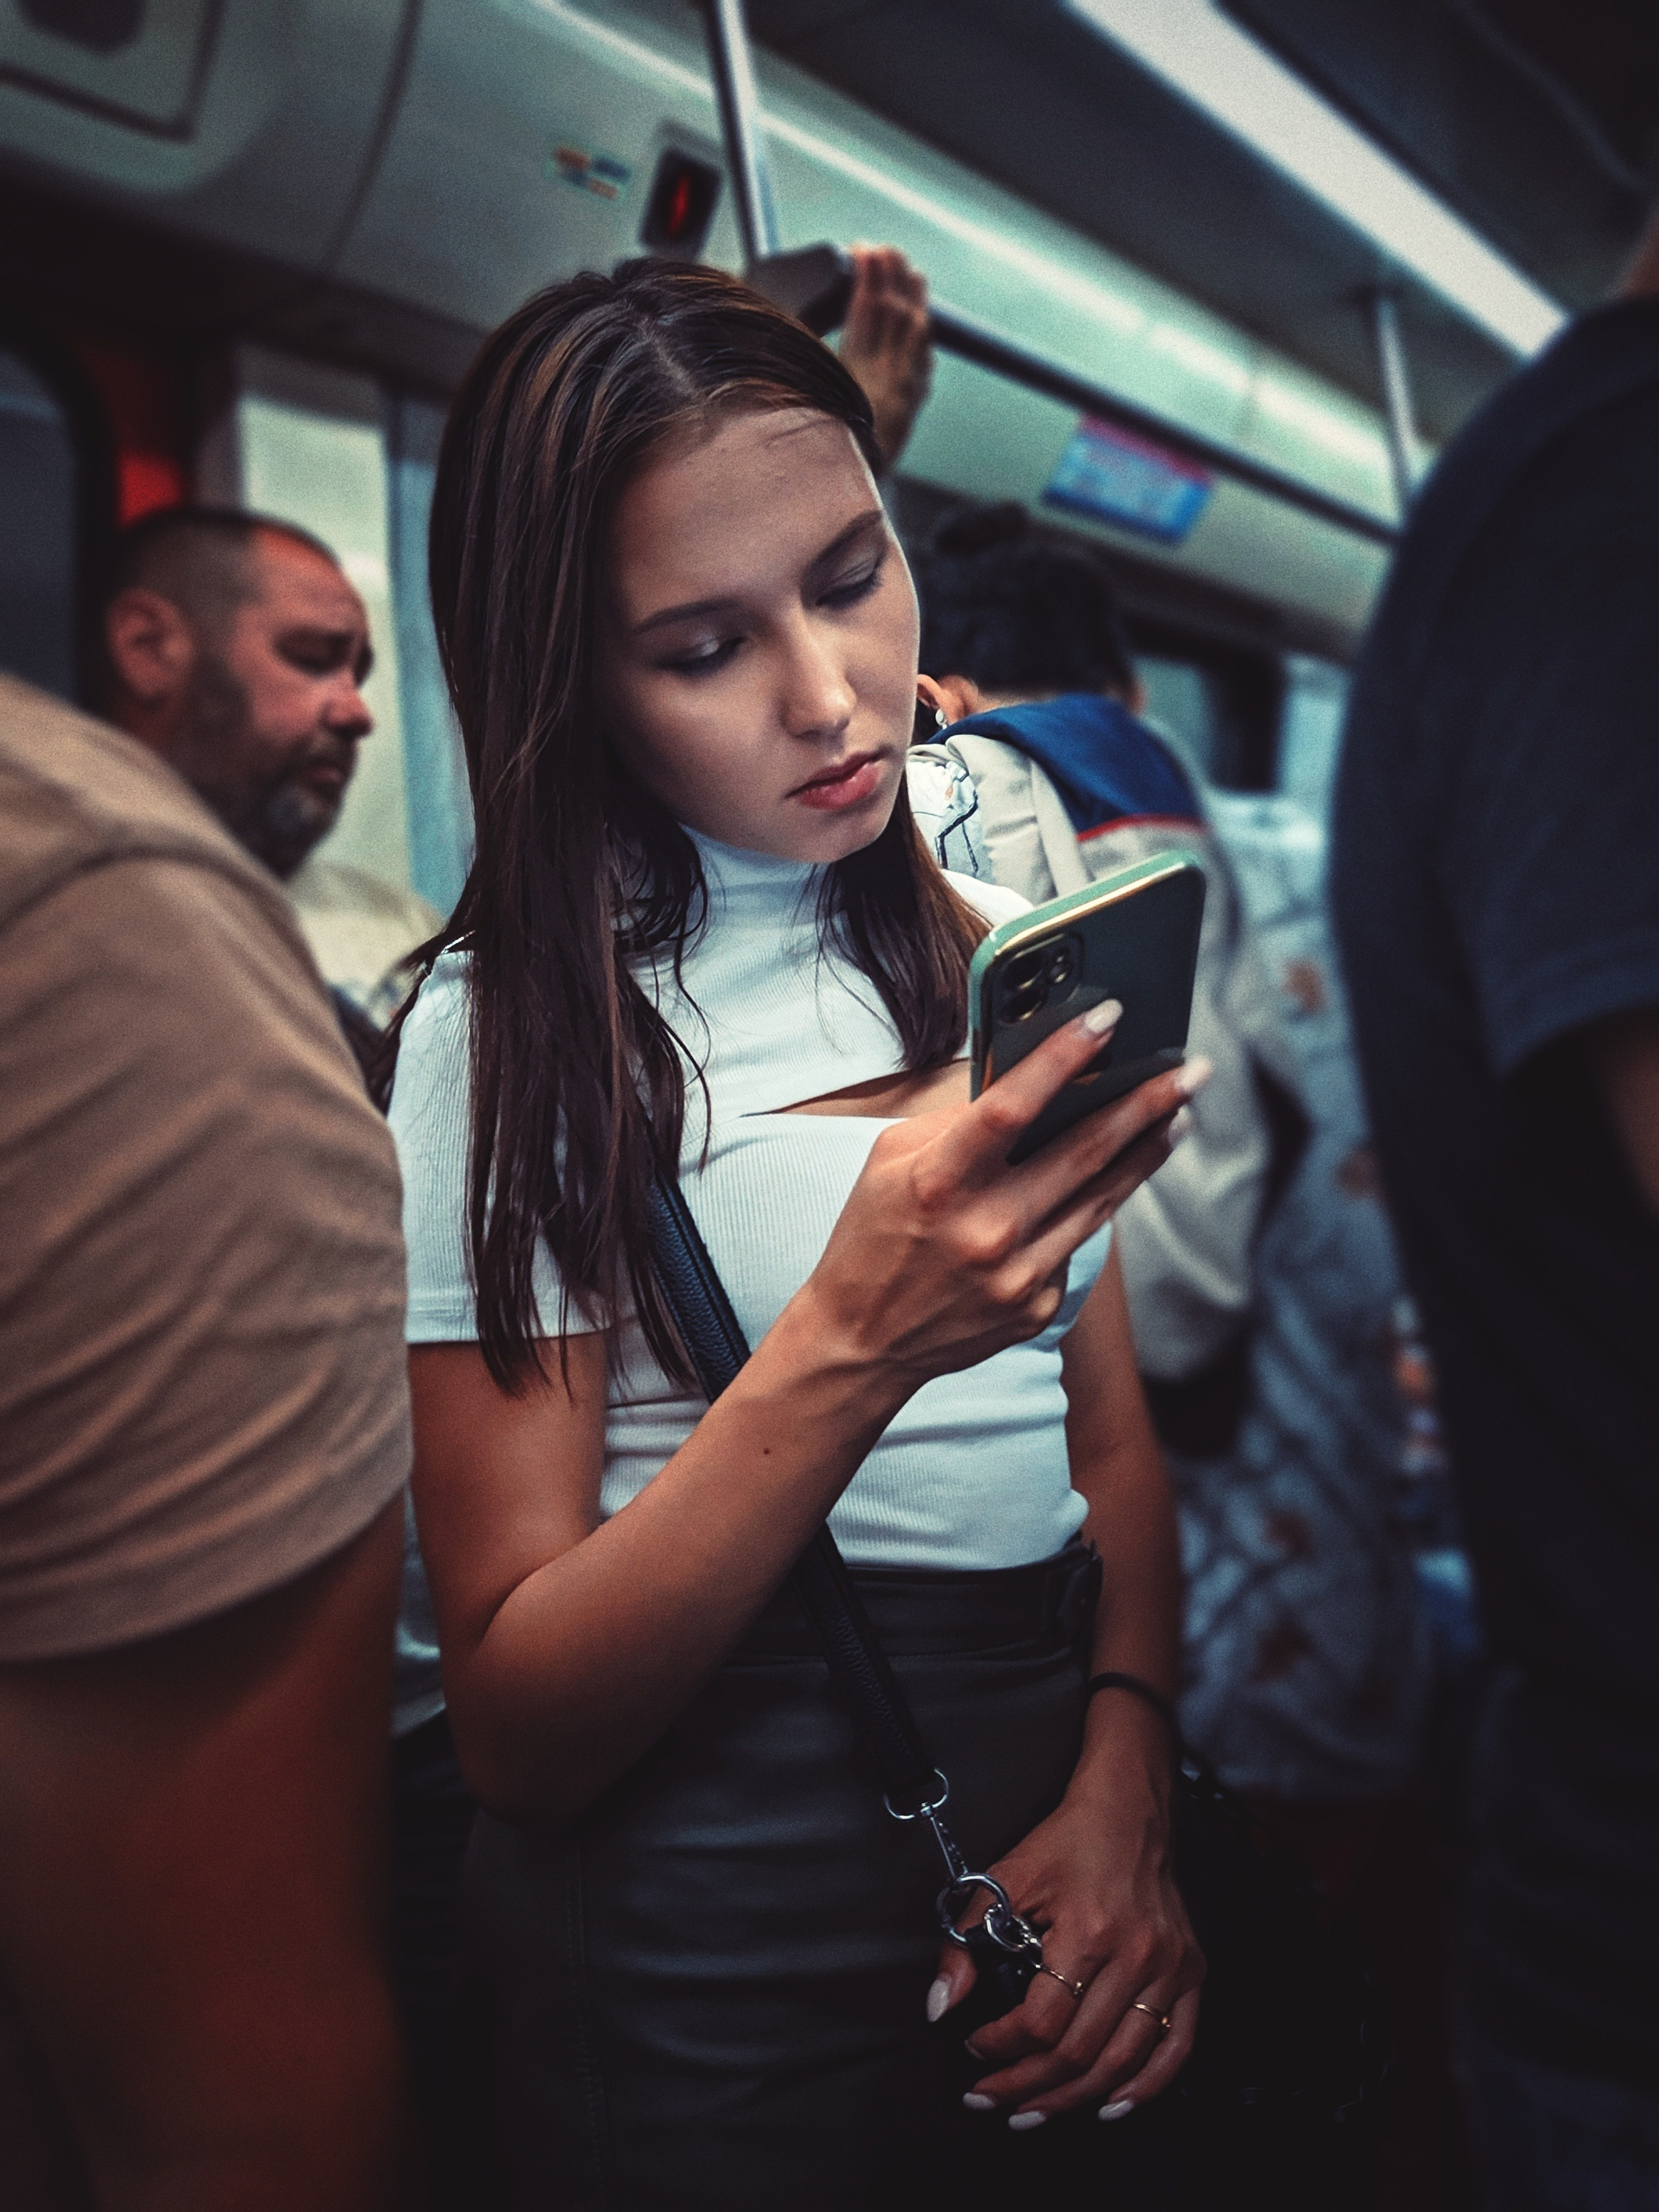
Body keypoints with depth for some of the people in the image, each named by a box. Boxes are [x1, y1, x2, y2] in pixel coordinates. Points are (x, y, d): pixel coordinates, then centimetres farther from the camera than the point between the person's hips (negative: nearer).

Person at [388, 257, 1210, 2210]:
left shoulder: (993, 958, 1)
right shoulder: (510, 1029, -15)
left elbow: (1114, 1436, 4)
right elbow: (514, 1731, -17)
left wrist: (1124, 1788, -12)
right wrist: (852, 1349, -31)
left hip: (1051, 1899, 5)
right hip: (704, 1982, -4)